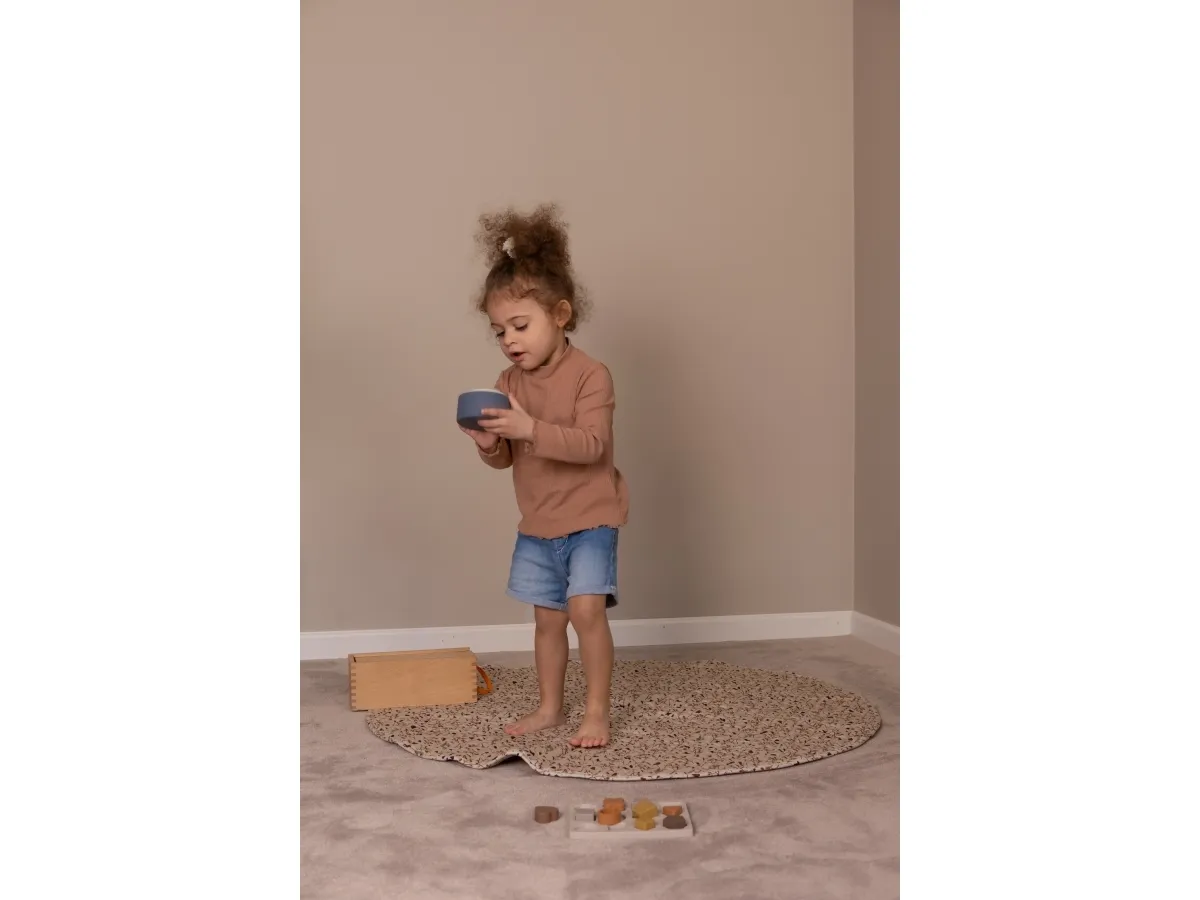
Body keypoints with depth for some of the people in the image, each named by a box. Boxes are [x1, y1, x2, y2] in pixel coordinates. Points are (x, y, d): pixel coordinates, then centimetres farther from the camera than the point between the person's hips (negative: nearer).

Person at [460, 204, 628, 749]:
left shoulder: (589, 375, -15)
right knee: (547, 618, 12)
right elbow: (505, 459, 6)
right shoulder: (509, 382, 3)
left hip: (589, 518, -6)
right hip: (536, 525, 6)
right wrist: (488, 442, -18)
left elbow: (591, 444, -26)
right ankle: (549, 708, 25)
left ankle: (597, 712, -1)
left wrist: (530, 428, -36)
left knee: (586, 609, -15)